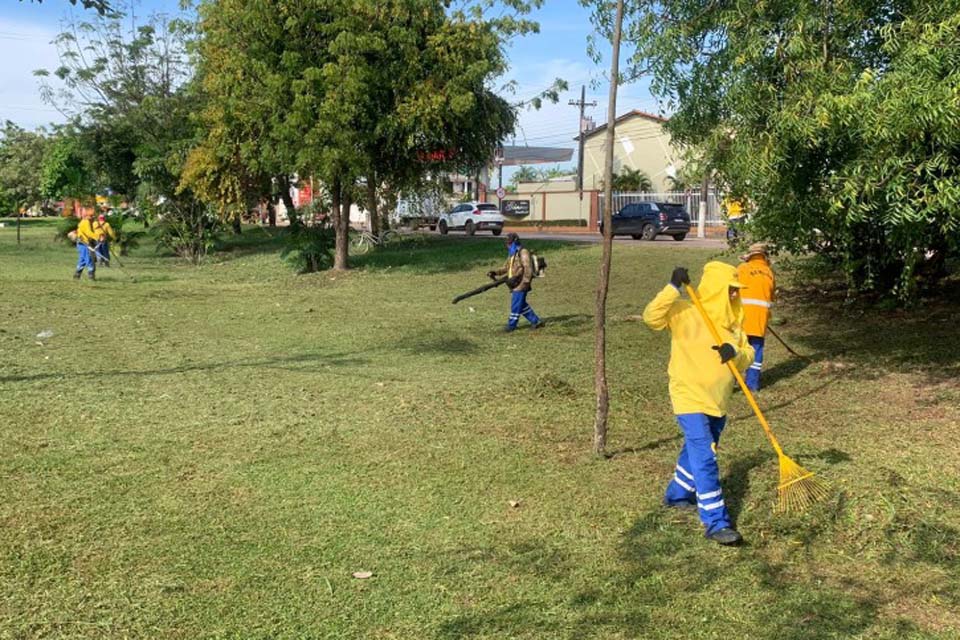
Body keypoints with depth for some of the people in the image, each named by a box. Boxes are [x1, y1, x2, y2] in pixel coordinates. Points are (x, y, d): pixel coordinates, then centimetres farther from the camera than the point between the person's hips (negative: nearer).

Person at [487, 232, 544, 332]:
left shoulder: (523, 252, -13)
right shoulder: (512, 253, 17)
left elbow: (528, 268, -18)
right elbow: (506, 268, 20)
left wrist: (526, 282, -22)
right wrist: (495, 273, 6)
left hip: (520, 284, -10)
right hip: (515, 284, 10)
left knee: (516, 305, -3)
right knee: (522, 305, 14)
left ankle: (511, 325, 6)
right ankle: (536, 321, 21)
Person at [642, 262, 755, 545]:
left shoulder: (731, 319, 8)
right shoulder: (684, 311, -12)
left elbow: (748, 354, 7)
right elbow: (651, 317, -27)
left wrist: (735, 353, -16)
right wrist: (673, 287, -32)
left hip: (719, 401, 8)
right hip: (690, 399, -8)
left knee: (696, 453, 22)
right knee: (705, 461, -11)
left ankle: (677, 494, 44)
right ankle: (716, 523, -8)